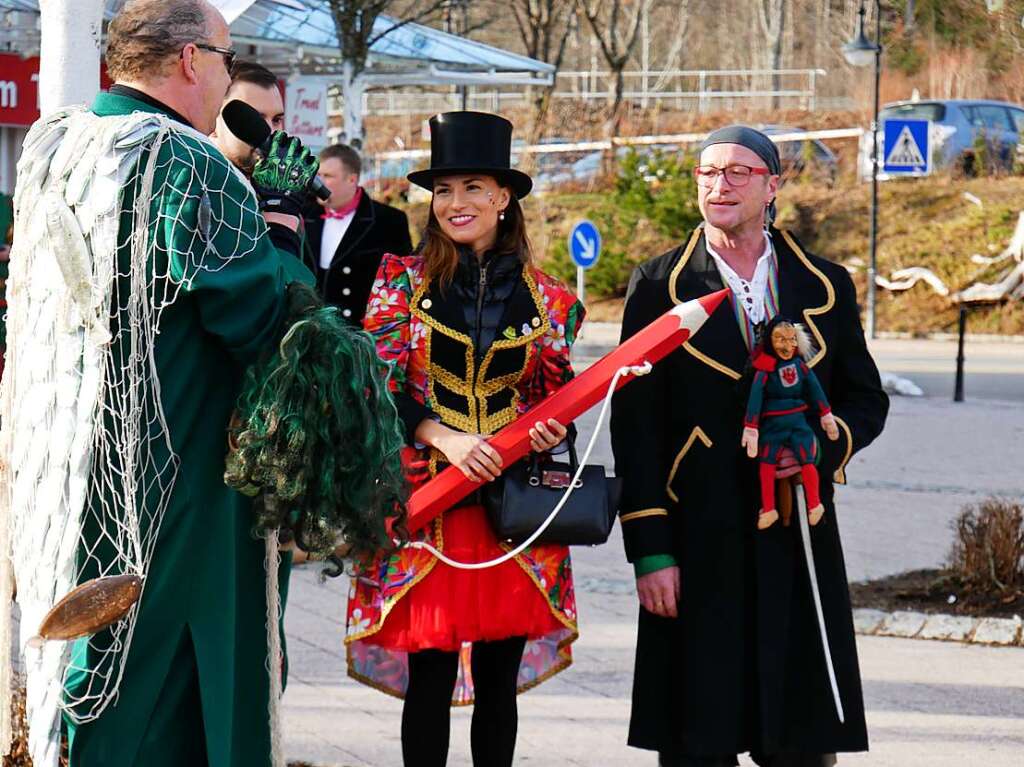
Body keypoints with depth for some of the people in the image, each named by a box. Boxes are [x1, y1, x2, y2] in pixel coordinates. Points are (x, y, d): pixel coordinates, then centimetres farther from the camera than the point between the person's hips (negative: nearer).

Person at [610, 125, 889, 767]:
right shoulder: (659, 286, 3)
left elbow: (866, 399, 15)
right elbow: (635, 426, 0)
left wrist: (821, 446, -9)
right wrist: (650, 550, -7)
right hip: (698, 540, -2)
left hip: (798, 541, 2)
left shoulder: (826, 287, 10)